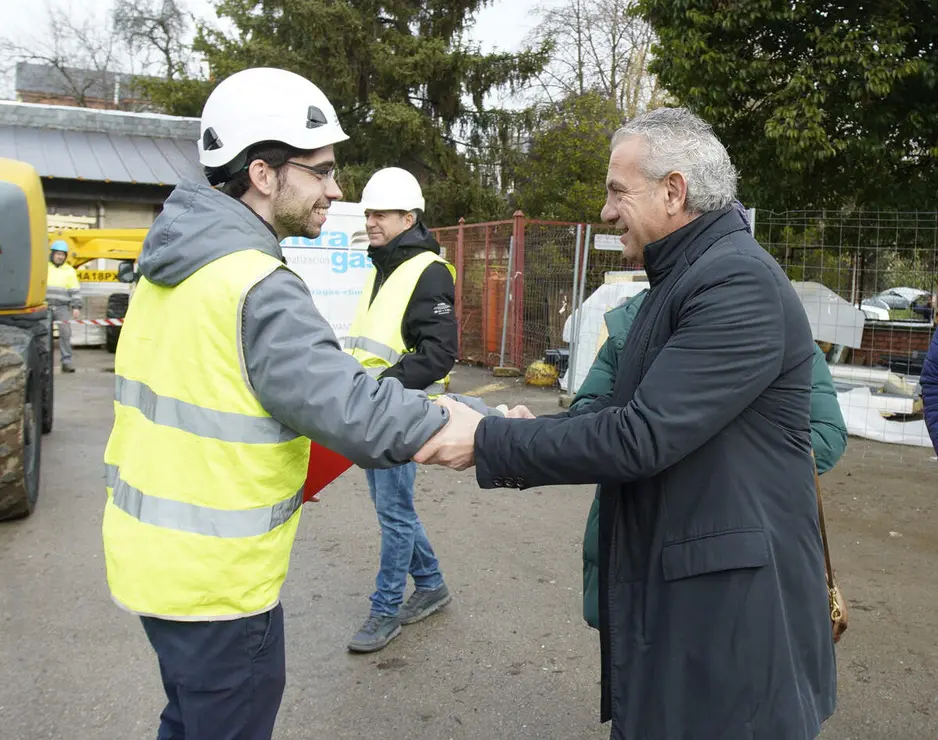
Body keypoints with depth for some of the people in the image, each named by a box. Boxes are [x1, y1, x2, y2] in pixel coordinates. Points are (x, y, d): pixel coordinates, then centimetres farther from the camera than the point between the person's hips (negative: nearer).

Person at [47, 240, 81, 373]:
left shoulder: (69, 271, 9)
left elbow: (75, 291, 6)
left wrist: (76, 306, -3)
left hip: (63, 307, 0)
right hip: (45, 306, 1)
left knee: (65, 333, -11)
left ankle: (67, 361, -8)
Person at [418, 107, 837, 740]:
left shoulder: (740, 285, -21)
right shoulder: (683, 279, 12)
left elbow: (642, 435, -26)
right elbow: (626, 409, 10)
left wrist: (490, 443, -19)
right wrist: (527, 433, -5)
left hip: (732, 604, -9)